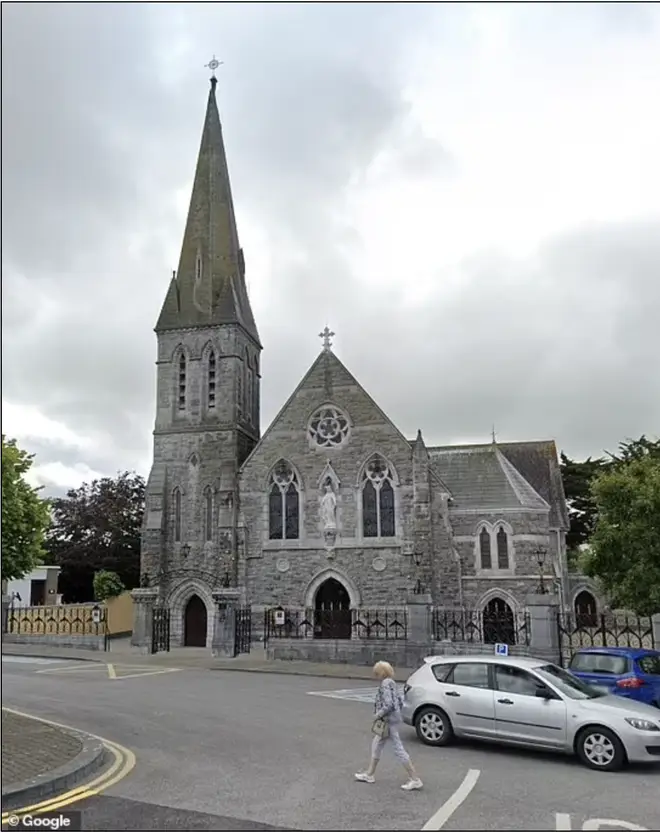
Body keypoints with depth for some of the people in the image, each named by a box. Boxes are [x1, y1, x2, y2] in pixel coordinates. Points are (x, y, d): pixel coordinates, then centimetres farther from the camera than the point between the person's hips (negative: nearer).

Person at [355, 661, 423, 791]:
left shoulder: (385, 685, -20)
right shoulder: (391, 683, 10)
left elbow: (388, 705, -27)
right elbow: (399, 701, 16)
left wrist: (378, 715, -15)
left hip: (389, 721, -11)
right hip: (392, 719, 11)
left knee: (398, 750, -4)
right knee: (376, 745, 20)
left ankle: (415, 779, 2)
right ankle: (369, 774, 31)